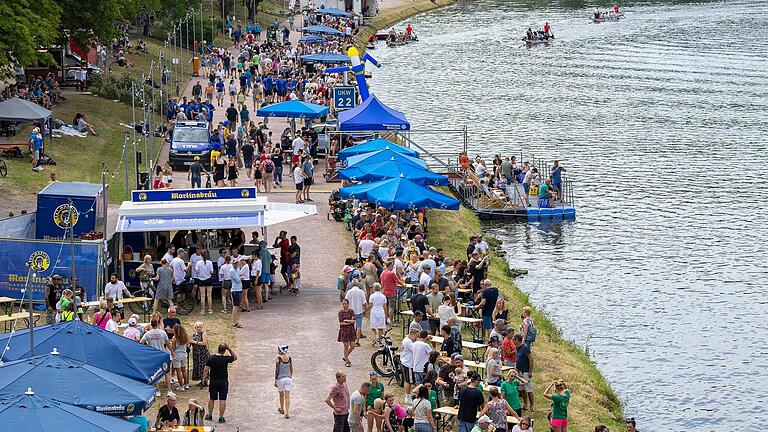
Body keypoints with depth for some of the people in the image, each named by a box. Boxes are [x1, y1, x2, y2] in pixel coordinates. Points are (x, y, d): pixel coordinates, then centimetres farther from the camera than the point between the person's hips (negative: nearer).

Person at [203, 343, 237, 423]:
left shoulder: (211, 358, -8)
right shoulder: (226, 359, -12)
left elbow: (206, 369, -7)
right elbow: (235, 357, 5)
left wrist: (204, 379, 3)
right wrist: (229, 349, -2)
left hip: (213, 381, 2)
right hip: (223, 381, -2)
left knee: (211, 399, 16)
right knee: (222, 399, 3)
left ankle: (210, 415, 23)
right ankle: (221, 417, 2)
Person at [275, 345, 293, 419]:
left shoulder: (278, 359, -12)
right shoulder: (289, 358, 2)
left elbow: (277, 370, -11)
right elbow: (291, 369, 10)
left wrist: (275, 380, -5)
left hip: (280, 379, -3)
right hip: (288, 378, 3)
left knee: (281, 395, 18)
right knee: (287, 396, 0)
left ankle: (282, 409, 37)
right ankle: (286, 413, -8)